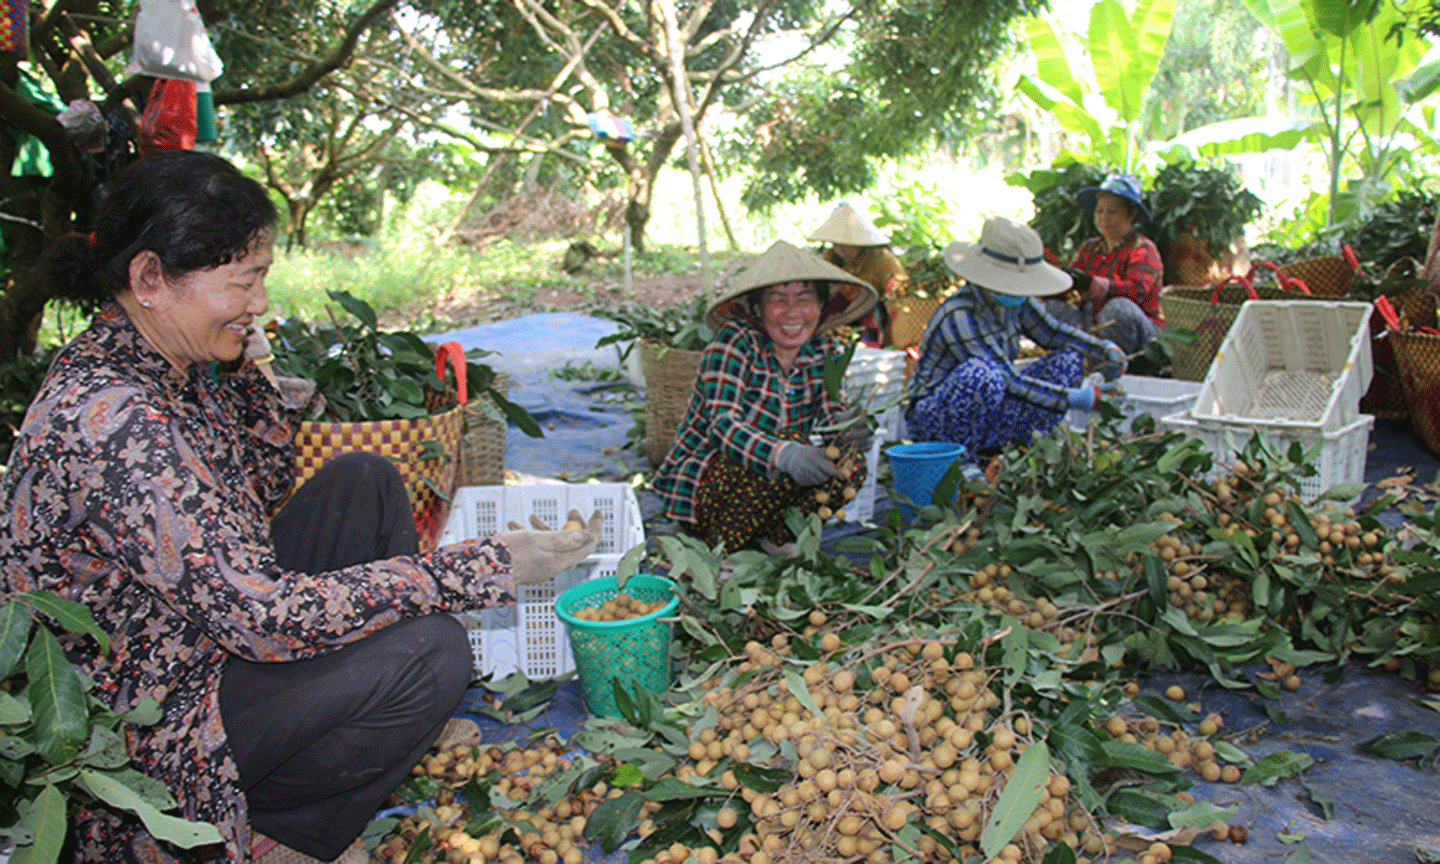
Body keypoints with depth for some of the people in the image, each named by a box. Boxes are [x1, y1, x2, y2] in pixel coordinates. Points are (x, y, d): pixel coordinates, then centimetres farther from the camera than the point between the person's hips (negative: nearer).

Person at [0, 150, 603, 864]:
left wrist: (251, 377, -3)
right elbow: (268, 616, -34)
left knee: (363, 483, 7)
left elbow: (257, 501, 13)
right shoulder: (111, 421, -31)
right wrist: (490, 567, -31)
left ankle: (409, 731, 13)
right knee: (431, 652, -24)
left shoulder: (160, 368, -1)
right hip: (137, 733, -10)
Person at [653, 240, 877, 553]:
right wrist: (783, 454, -46)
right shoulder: (735, 341, -18)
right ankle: (720, 550, -15)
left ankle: (774, 538, -2)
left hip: (757, 486, 6)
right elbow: (722, 425, -27)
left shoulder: (822, 352, 0)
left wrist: (844, 425, -30)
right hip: (699, 485, -6)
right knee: (789, 445, -30)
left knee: (850, 462, -14)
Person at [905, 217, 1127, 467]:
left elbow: (1052, 332, 16)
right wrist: (1074, 399, -27)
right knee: (983, 374, -41)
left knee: (1069, 360, -1)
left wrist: (1106, 349, 1)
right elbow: (1010, 382, -28)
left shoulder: (1013, 301, -2)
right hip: (932, 417, -8)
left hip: (986, 417, 8)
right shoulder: (960, 317, -27)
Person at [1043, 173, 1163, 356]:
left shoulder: (1144, 249, -5)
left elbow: (1136, 290, -24)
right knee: (1052, 307, -16)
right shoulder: (1089, 248, 15)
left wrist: (1093, 285, -39)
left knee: (1118, 307, -36)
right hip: (1091, 324, 6)